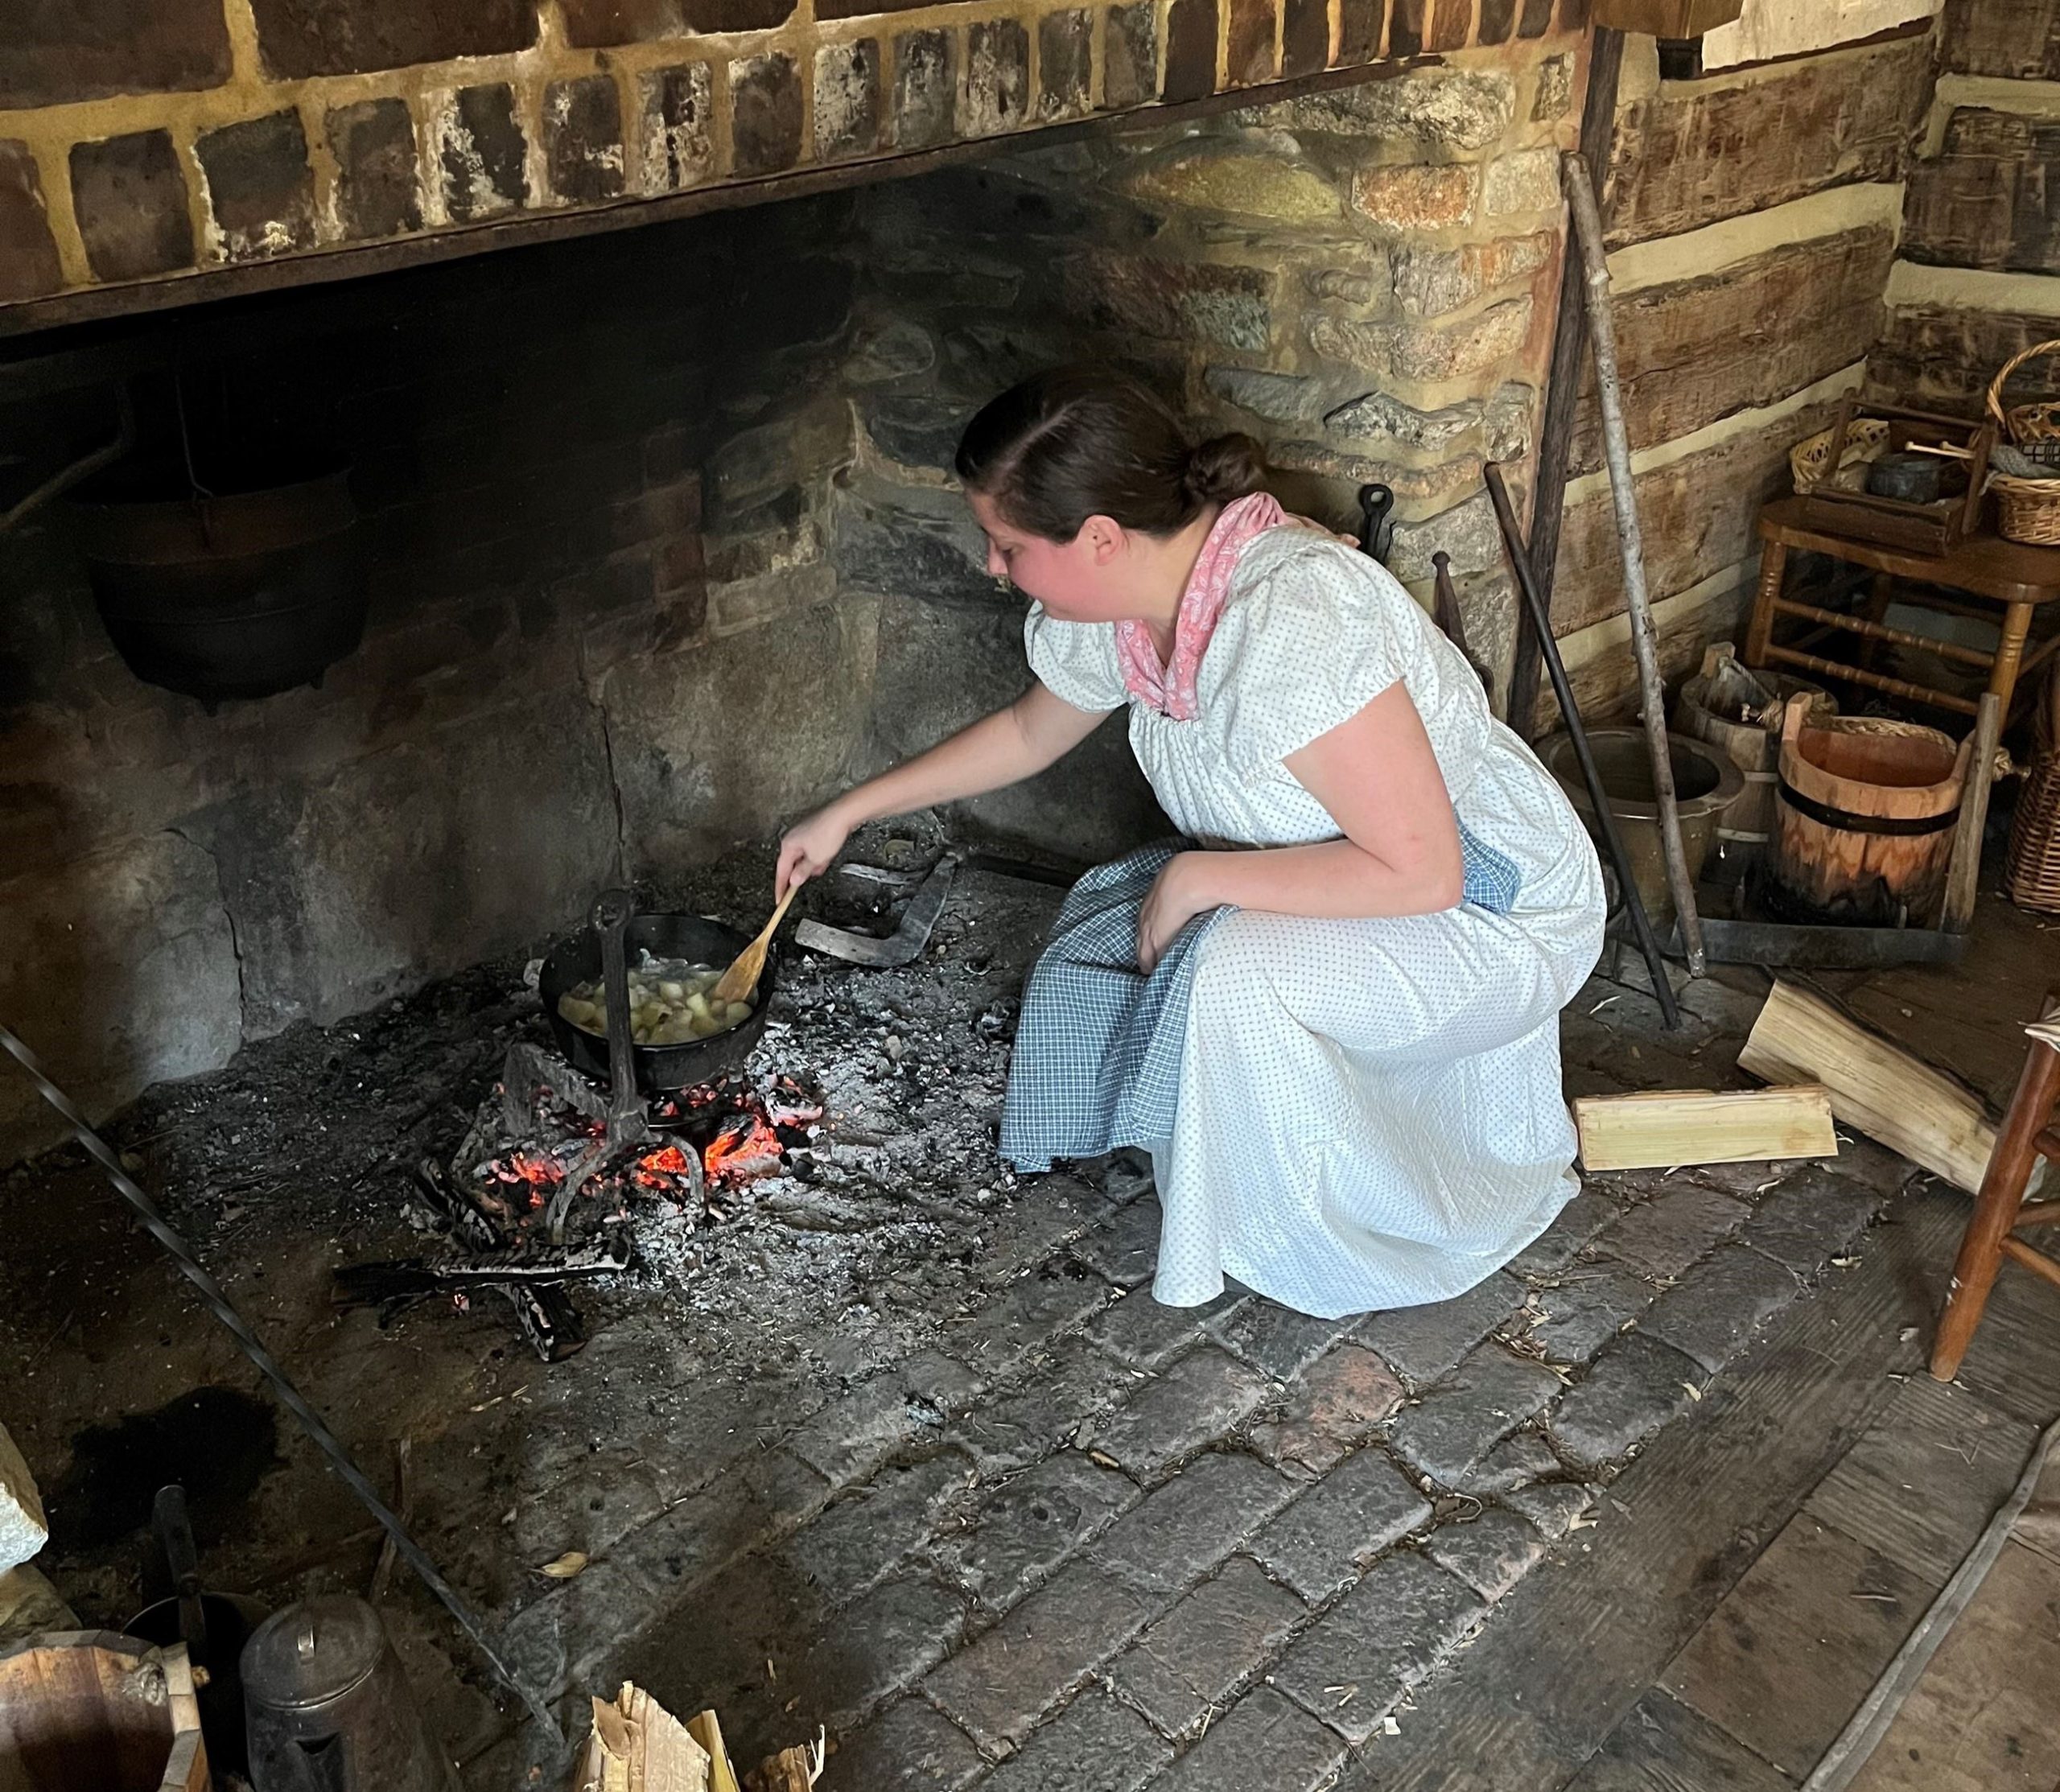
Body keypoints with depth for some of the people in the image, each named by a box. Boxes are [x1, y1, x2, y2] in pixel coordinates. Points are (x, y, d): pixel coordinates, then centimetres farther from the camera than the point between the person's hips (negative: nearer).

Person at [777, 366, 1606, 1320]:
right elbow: (1029, 732, 13)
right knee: (1102, 939, -4)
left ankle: (1357, 1256, -6)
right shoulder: (1111, 604, -9)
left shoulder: (1292, 622, -36)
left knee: (1233, 980, -31)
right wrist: (849, 812, 16)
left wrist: (1196, 879, -28)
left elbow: (1419, 870, -33)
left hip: (1496, 910, -8)